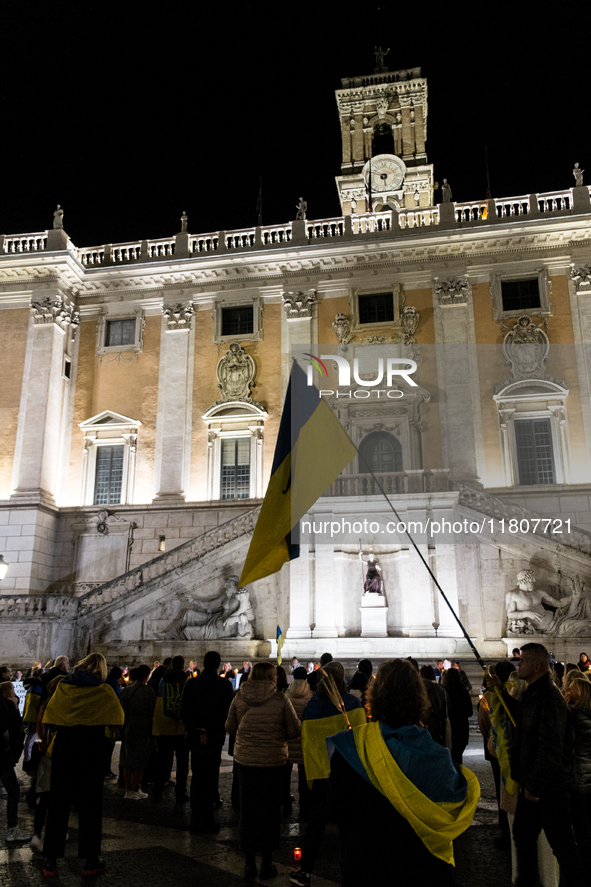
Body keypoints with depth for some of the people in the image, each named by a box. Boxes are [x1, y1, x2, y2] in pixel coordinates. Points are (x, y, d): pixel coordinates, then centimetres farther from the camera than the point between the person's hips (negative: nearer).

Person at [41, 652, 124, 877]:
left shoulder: (63, 685, 3)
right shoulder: (104, 690, -5)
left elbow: (49, 718, 4)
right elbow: (117, 720, -3)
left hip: (64, 748, 2)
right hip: (91, 751, -2)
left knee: (58, 804, 11)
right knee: (90, 805, 8)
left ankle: (50, 862, 14)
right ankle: (91, 860, 14)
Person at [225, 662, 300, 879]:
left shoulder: (239, 697, -4)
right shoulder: (281, 700, -11)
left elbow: (230, 727, 6)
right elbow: (294, 731, -8)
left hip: (245, 759, 2)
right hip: (273, 761, -2)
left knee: (248, 810, 14)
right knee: (270, 811, 12)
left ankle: (249, 862, 22)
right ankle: (267, 864, 20)